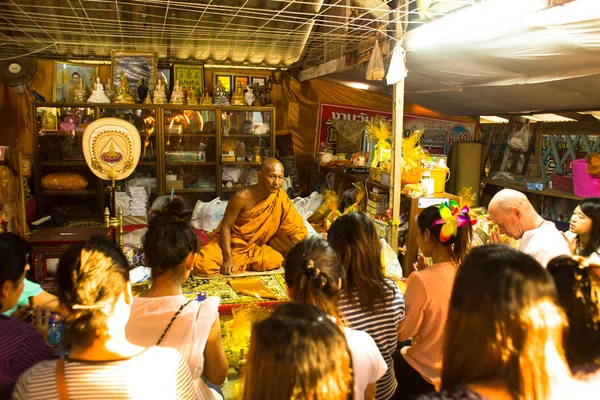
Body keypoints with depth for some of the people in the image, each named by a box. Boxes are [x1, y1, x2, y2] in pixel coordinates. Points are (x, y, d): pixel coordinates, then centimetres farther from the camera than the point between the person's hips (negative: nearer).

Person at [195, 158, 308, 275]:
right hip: (232, 242, -3)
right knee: (202, 264, -27)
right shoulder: (242, 196, -22)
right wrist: (228, 258, -24)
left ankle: (239, 262, -1)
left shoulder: (281, 198, -12)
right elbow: (225, 227, -16)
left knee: (276, 260, -25)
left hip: (257, 245, 4)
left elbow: (298, 231, -8)